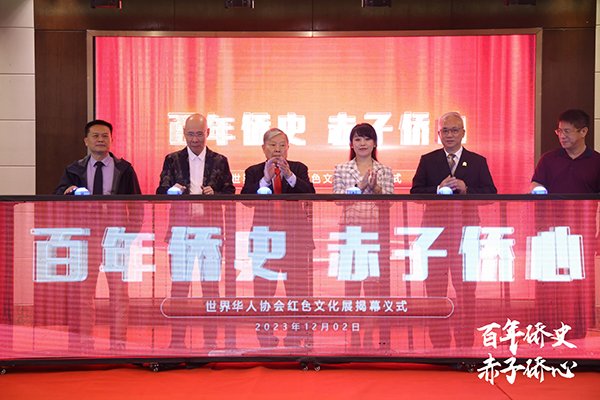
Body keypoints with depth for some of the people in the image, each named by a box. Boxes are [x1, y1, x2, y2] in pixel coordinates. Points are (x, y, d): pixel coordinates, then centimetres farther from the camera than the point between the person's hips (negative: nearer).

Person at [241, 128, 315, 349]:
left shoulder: (298, 169, 9)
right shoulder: (254, 172, 9)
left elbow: (310, 194, -7)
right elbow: (246, 199, -6)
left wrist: (289, 175, -20)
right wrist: (265, 178, -17)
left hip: (295, 237, 0)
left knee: (297, 287, 0)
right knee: (263, 288, 0)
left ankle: (295, 339, 9)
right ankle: (265, 340, 9)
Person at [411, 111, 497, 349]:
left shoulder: (477, 162, 10)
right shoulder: (428, 160, 10)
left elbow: (491, 194, 1)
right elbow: (415, 193, 0)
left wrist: (466, 190, -14)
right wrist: (438, 190, -15)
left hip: (466, 231, 0)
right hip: (435, 229, 0)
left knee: (466, 291, 1)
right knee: (435, 290, 3)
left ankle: (466, 343, 10)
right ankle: (439, 343, 12)